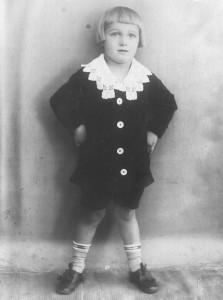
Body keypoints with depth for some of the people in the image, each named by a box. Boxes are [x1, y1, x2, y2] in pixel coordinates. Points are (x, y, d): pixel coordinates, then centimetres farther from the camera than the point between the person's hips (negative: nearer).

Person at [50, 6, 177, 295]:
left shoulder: (147, 79, -5)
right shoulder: (87, 76, -12)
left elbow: (168, 104, 10)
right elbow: (59, 101, -2)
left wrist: (154, 132, 3)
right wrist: (77, 128, -8)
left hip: (133, 164, 2)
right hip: (97, 163, -1)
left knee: (127, 214, 17)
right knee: (91, 215, 12)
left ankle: (137, 268, 34)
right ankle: (76, 269, 31)